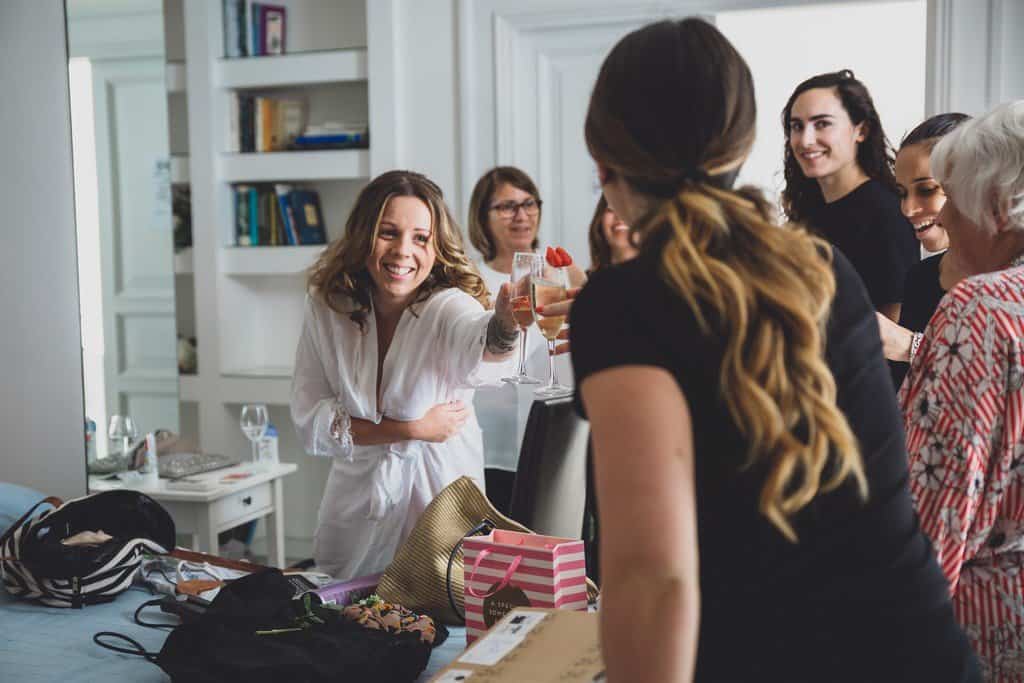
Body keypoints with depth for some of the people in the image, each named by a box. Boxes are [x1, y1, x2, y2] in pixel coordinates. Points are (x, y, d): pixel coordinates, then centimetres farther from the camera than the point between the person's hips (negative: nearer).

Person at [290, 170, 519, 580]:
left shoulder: (450, 307, -19)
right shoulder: (326, 305, -8)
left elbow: (482, 346, -43)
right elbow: (310, 422, -8)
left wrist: (506, 323, -66)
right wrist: (411, 430, -16)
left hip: (440, 497, -3)